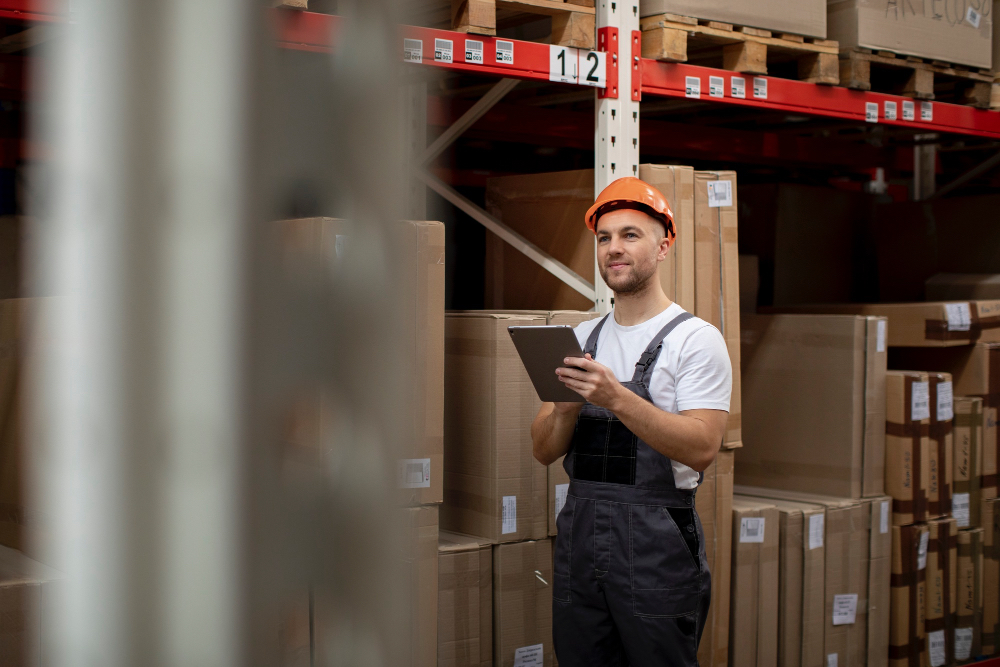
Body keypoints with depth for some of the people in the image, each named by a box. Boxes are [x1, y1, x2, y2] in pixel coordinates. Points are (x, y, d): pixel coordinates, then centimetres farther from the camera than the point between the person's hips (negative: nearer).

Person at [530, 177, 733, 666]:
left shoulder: (696, 339, -5)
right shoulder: (581, 340, 13)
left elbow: (702, 448, -17)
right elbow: (544, 451, 8)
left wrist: (618, 398, -26)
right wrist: (565, 408, -13)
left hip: (656, 539, -5)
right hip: (578, 531, 5)